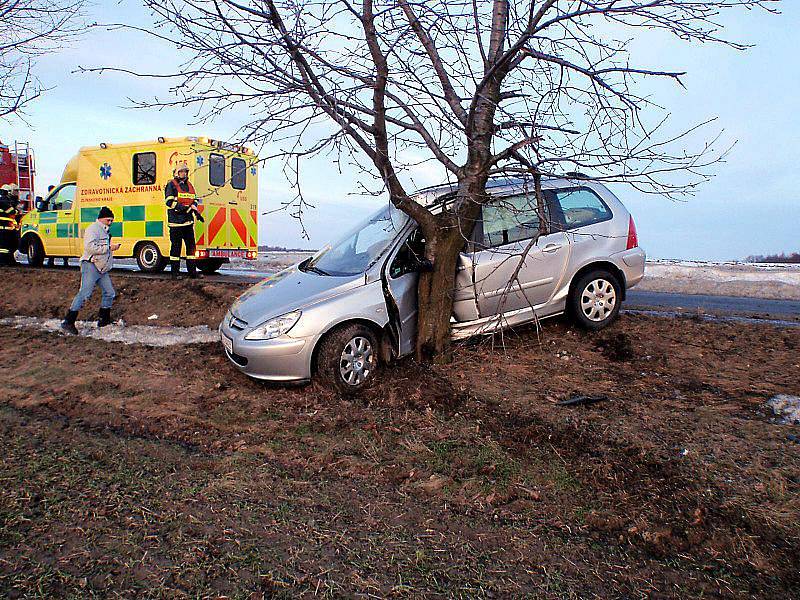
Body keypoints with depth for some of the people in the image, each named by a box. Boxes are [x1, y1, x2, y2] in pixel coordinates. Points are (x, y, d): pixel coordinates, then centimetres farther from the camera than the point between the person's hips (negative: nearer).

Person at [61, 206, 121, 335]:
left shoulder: (105, 231, 21)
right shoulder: (93, 229, -9)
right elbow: (90, 247, -24)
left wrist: (113, 247, 19)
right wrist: (109, 248, -21)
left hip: (102, 269, 10)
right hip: (91, 266, -10)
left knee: (109, 293, 11)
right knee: (84, 293, -15)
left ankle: (104, 319, 23)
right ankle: (68, 322, -13)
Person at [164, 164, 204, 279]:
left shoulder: (189, 185, 18)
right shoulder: (171, 185, -3)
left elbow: (194, 201, 22)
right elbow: (170, 202, -13)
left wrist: (196, 212, 2)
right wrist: (186, 208, -21)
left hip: (188, 221, 6)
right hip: (176, 221, -6)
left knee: (191, 246, 6)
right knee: (176, 247, -2)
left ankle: (192, 271, 11)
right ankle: (175, 272, 5)